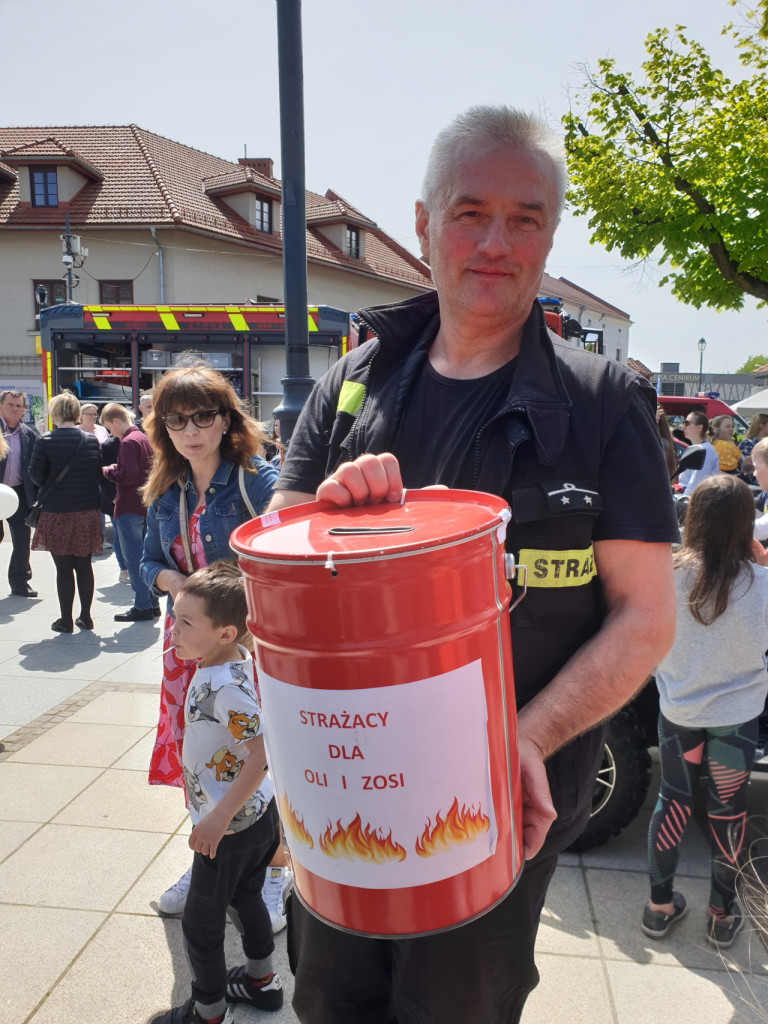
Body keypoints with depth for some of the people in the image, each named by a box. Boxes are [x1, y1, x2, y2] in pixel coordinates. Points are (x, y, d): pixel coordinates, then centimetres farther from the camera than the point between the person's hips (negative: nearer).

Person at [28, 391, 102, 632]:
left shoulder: (45, 442, -10)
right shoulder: (91, 441, 0)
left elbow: (35, 475, -6)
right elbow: (99, 474, 5)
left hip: (57, 512, -3)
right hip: (87, 512, 3)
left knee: (63, 568, 4)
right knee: (84, 565, 11)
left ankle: (66, 620, 10)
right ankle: (85, 616, 17)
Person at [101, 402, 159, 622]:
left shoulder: (128, 442, -15)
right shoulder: (143, 438, 13)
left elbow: (128, 476, -21)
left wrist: (108, 471, -6)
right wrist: (117, 469, 13)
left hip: (129, 508, -9)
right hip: (145, 505, 9)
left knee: (134, 558, -3)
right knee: (144, 555, 14)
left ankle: (142, 607, 1)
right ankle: (152, 603, 19)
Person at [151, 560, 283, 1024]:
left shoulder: (225, 687, -32)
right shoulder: (240, 660, -5)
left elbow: (262, 756, -34)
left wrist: (218, 818, -29)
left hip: (231, 827, -9)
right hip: (260, 813, 9)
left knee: (200, 925, 12)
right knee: (247, 898, 28)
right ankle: (261, 980, 47)